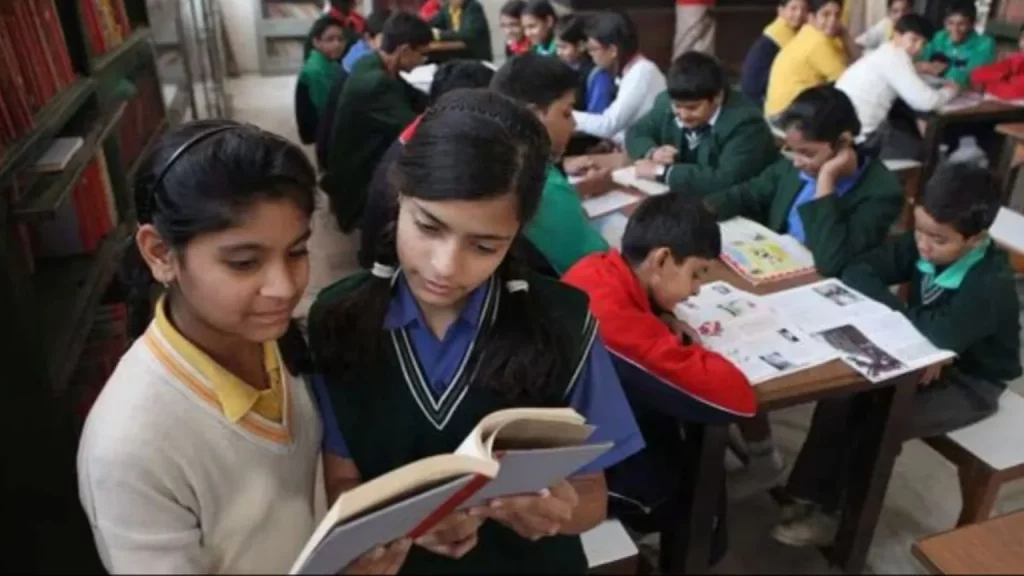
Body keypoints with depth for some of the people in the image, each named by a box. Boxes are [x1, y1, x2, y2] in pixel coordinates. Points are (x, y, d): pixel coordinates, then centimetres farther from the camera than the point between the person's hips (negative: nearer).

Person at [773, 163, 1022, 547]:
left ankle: (828, 510, 0)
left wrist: (895, 312, -25)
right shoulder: (920, 246, -11)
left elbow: (943, 335, -44)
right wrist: (907, 324, -26)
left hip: (968, 383, -6)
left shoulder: (993, 284, -30)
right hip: (927, 362, 6)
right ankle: (813, 496, -6)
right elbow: (857, 271, -16)